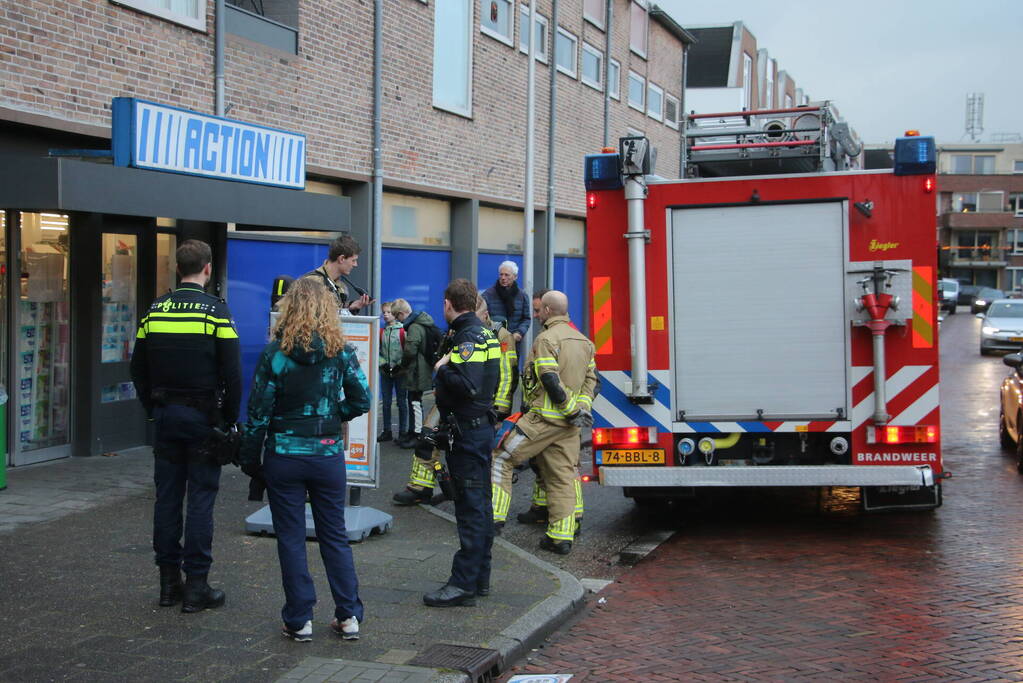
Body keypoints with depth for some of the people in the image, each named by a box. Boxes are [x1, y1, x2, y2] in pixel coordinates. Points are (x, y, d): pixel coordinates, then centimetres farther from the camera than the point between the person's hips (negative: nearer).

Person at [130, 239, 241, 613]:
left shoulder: (155, 310, 5)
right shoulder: (216, 310, -10)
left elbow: (138, 369, 10)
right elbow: (232, 372, -12)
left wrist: (153, 410, 17)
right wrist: (230, 418, -1)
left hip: (165, 416, 5)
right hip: (203, 417, -5)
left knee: (167, 497, 9)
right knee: (201, 498, 0)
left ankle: (169, 582, 15)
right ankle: (195, 585, 2)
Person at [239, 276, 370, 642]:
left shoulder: (275, 352, -9)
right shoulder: (340, 351, -4)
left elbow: (259, 410, -7)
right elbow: (361, 400, -5)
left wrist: (249, 459, 2)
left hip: (284, 456, -2)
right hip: (328, 454, 2)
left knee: (291, 539, 8)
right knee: (335, 536, 13)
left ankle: (299, 620, 11)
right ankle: (349, 616, 14)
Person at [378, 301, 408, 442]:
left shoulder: (403, 331, -6)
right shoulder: (381, 331, 7)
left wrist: (400, 365, -11)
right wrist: (382, 363, -3)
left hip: (400, 371, -4)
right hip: (385, 371, 4)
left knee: (402, 402, 2)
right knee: (386, 403, 8)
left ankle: (403, 432, 9)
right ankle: (387, 431, 16)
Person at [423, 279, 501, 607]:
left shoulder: (468, 337, -16)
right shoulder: (485, 334, 15)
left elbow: (466, 385, -28)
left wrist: (442, 369, -13)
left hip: (468, 431, -10)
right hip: (482, 425, 10)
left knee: (470, 508, -9)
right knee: (480, 504, 14)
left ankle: (464, 584, -7)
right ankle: (480, 578, 22)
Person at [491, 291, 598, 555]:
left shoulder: (546, 339, -10)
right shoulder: (583, 340, 15)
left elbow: (551, 381, -18)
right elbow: (592, 379, 12)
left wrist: (573, 409, -13)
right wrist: (582, 407, 0)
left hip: (544, 417, -7)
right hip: (569, 423, 7)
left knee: (501, 458, 2)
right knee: (562, 476, 9)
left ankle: (493, 514, -3)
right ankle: (562, 536, 7)